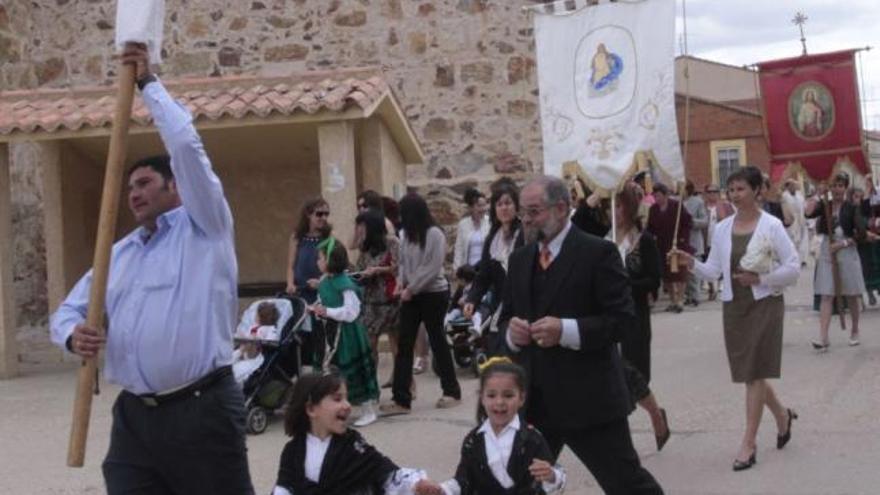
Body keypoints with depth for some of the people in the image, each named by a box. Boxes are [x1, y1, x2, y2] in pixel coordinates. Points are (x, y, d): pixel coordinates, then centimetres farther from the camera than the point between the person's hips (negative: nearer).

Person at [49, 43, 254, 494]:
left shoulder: (204, 229, 2)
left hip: (201, 409, -6)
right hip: (134, 415, 6)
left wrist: (149, 83, 2)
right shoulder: (120, 254, 20)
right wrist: (72, 334, -5)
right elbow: (68, 310, 20)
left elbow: (185, 144, -9)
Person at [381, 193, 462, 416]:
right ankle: (401, 399, 2)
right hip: (411, 295, 7)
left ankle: (452, 391, 19)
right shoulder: (408, 234, 8)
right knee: (404, 345, 1)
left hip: (434, 294, -7)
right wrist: (401, 282, -4)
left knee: (437, 341, 3)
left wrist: (411, 289, -17)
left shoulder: (434, 234, -14)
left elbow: (432, 269, -18)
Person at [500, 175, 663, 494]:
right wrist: (511, 332, -6)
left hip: (588, 398, -6)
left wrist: (567, 331, -24)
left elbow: (620, 319, -12)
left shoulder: (598, 252, -8)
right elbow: (506, 318, 17)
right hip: (532, 400, 6)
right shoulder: (519, 259, 12)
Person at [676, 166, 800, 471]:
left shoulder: (771, 226, -7)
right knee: (747, 371, 11)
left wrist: (760, 278, -19)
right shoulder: (722, 229, 6)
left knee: (754, 373, -5)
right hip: (733, 305, 5)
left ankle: (749, 443, 2)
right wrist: (693, 264, -13)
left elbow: (793, 268, -7)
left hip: (765, 303, -5)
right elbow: (714, 271, 6)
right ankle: (782, 415, 38)